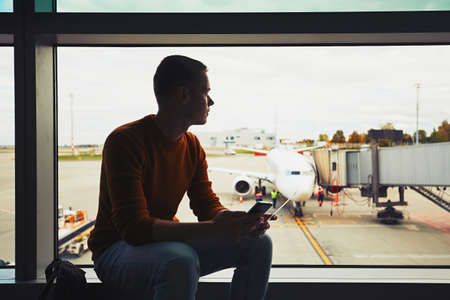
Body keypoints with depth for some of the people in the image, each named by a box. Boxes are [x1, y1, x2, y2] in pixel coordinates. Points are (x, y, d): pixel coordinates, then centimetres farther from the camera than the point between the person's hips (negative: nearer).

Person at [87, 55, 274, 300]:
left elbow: (208, 205, 2)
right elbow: (135, 227, -30)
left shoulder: (192, 146, 2)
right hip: (117, 250, -7)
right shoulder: (125, 141, -22)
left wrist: (238, 221, -22)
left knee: (258, 244, -4)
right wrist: (215, 229, -35)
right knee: (181, 261, -39)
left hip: (167, 241, 7)